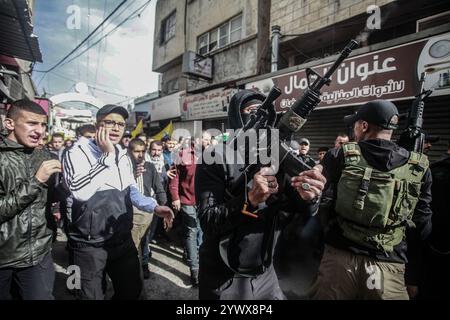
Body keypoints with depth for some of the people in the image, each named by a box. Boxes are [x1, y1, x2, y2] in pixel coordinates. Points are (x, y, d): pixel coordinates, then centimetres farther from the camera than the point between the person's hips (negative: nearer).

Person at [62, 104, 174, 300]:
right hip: (90, 245, -5)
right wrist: (107, 156, -27)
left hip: (123, 240, 6)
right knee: (93, 295, 13)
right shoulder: (77, 153, -14)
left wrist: (154, 207, -3)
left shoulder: (124, 156, 6)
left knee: (132, 290, 19)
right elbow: (80, 192, -31)